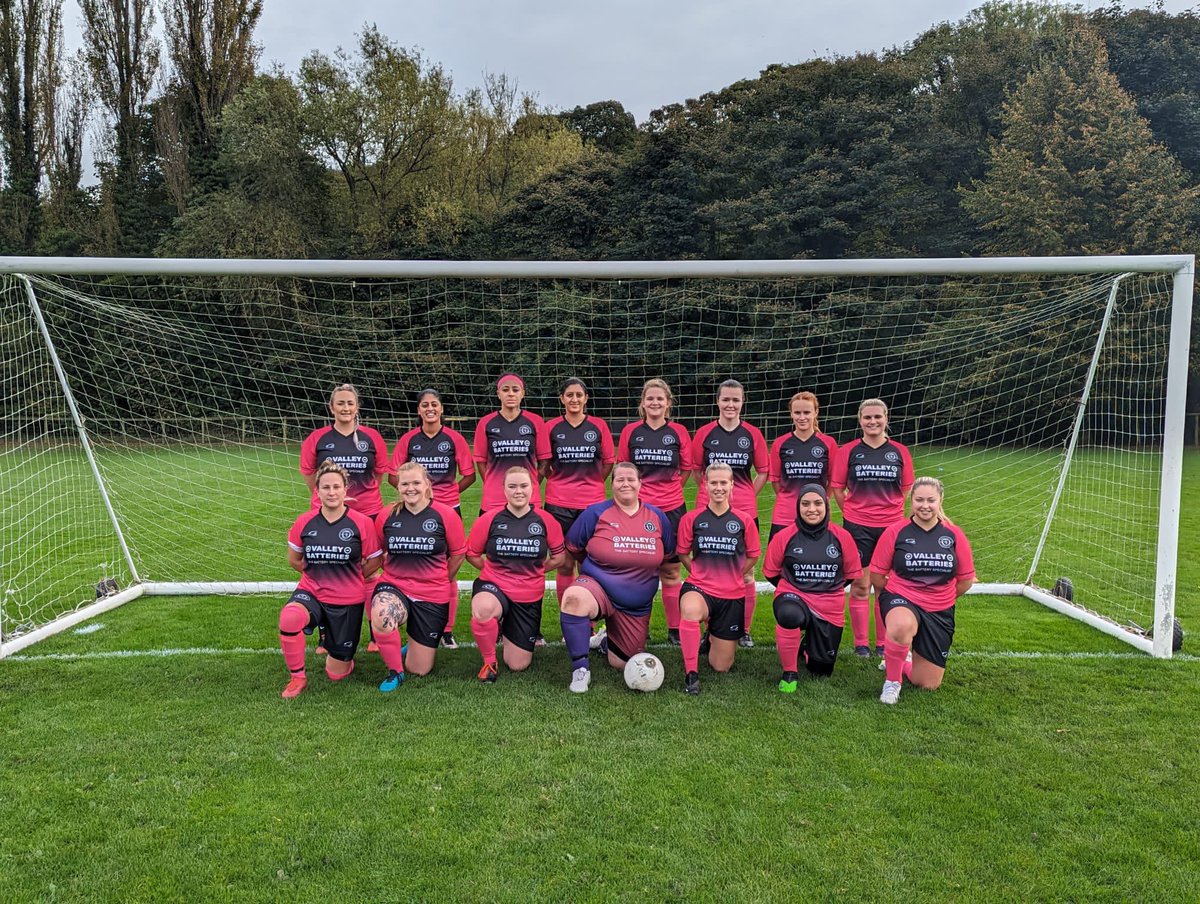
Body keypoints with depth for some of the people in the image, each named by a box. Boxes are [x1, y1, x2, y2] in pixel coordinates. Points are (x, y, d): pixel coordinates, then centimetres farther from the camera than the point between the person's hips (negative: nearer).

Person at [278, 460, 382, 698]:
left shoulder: (362, 523, -11)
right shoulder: (304, 522, -6)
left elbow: (374, 562, 1)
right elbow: (293, 559, 10)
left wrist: (349, 578, 7)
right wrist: (320, 573, 7)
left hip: (348, 601, -1)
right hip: (311, 592, 1)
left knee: (337, 673, 7)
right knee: (289, 617, -37)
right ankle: (297, 678, -12)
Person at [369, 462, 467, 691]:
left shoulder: (445, 515, -9)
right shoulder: (386, 516, -4)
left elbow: (458, 554, 3)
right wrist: (397, 572, 6)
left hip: (432, 595, 0)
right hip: (394, 587, 1)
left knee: (419, 670, 5)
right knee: (380, 616, -38)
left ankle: (415, 647, 43)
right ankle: (394, 671, -11)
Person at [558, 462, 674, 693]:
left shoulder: (658, 517, 1)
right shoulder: (596, 513, -8)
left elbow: (668, 555, 16)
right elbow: (573, 548, 3)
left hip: (637, 606, 3)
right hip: (598, 587, -3)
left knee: (621, 664, 10)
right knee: (573, 597, -40)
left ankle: (608, 640, 47)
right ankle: (580, 669, -25)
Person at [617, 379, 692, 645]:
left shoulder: (678, 432, 2)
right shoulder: (630, 431, 3)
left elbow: (686, 469, 10)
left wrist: (667, 490, 8)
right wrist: (639, 490, 6)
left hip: (671, 508, 0)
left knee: (670, 571, 6)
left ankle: (675, 630, 15)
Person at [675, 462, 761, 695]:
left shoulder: (744, 521, -3)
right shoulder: (691, 518, -5)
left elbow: (752, 556, 11)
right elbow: (683, 554, 7)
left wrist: (731, 577, 11)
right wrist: (702, 574, 3)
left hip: (732, 595, 2)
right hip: (699, 587, -2)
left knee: (721, 667, 8)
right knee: (690, 611, -42)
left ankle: (714, 636, 43)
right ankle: (691, 674, -26)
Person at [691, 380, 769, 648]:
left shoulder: (753, 434, 3)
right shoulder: (705, 433, 2)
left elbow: (763, 471, 10)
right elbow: (696, 469, 12)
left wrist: (747, 495, 4)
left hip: (745, 512, 0)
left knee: (746, 572, 4)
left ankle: (744, 630, 16)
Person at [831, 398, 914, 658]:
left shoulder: (900, 451, 4)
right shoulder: (848, 451, 0)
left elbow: (906, 489, 11)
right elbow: (837, 488, 3)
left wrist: (888, 510, 5)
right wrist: (854, 511, 0)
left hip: (891, 526, 2)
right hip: (858, 527, -1)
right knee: (859, 586, 3)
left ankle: (883, 644, 19)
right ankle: (861, 644, 14)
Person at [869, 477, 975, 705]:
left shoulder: (954, 535, -3)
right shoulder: (896, 532, -10)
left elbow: (966, 580, 8)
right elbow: (876, 575, -2)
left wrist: (940, 598, 13)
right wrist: (891, 598, 8)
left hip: (939, 612, 3)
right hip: (900, 599, -3)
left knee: (929, 685, 5)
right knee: (902, 626, -42)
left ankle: (903, 660, 39)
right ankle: (892, 680, -14)